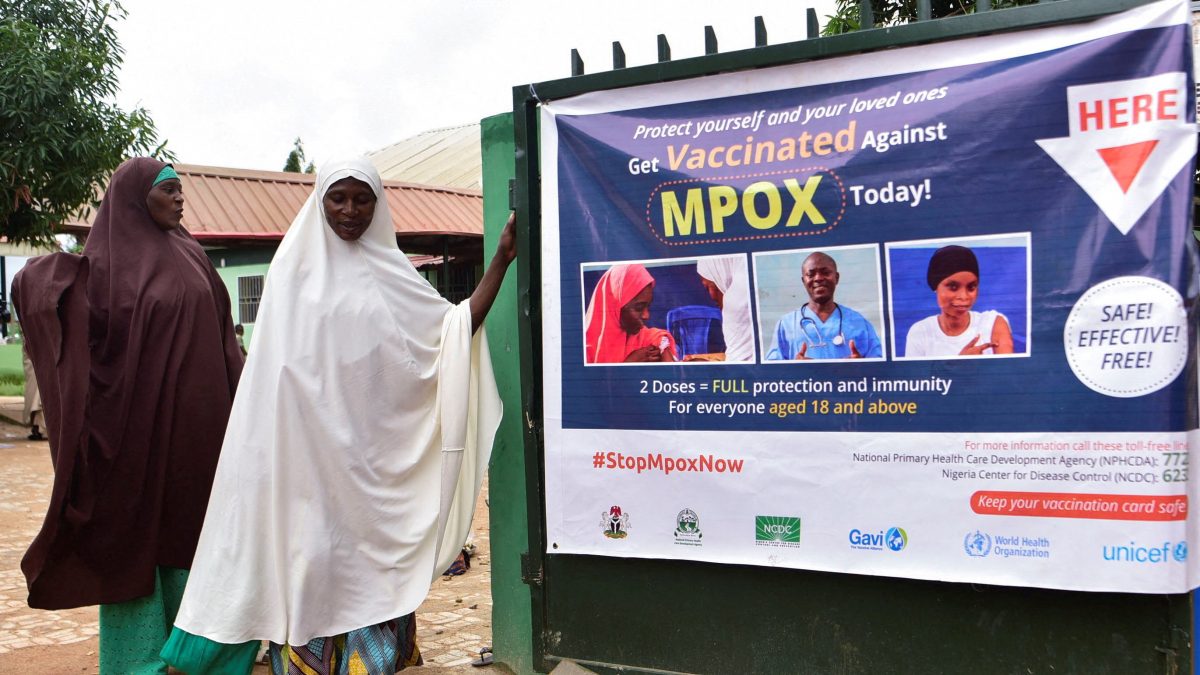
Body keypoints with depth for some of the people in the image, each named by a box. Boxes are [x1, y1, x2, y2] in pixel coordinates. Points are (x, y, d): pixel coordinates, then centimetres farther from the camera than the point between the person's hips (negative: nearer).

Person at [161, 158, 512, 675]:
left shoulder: (391, 270, 8)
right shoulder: (295, 266, 5)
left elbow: (455, 325, 2)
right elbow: (276, 364, 5)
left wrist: (502, 259, -5)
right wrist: (278, 445, -2)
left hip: (376, 449, 1)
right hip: (312, 445, -1)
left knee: (371, 554, 4)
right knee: (314, 554, -1)